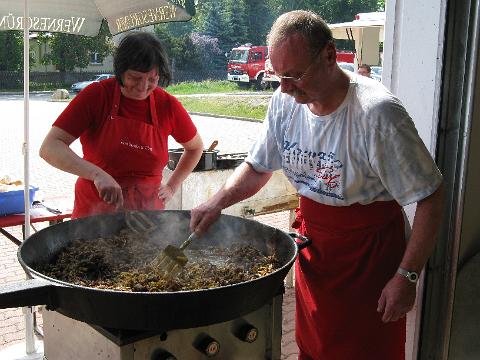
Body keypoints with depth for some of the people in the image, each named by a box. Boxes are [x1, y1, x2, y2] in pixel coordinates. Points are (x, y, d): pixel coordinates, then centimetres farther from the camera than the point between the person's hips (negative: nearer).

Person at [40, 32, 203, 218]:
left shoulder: (168, 105, -4)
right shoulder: (96, 95, -10)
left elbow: (196, 147, 16)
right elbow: (49, 148, -18)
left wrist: (171, 187, 8)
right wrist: (97, 174, -31)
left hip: (147, 213, 2)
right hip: (94, 212, -1)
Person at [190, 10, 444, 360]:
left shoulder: (377, 112, -26)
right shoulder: (285, 101, -7)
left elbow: (430, 196, -19)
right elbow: (258, 167, 8)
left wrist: (407, 277, -18)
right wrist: (218, 201, -9)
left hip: (370, 254, -5)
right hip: (313, 248, 6)